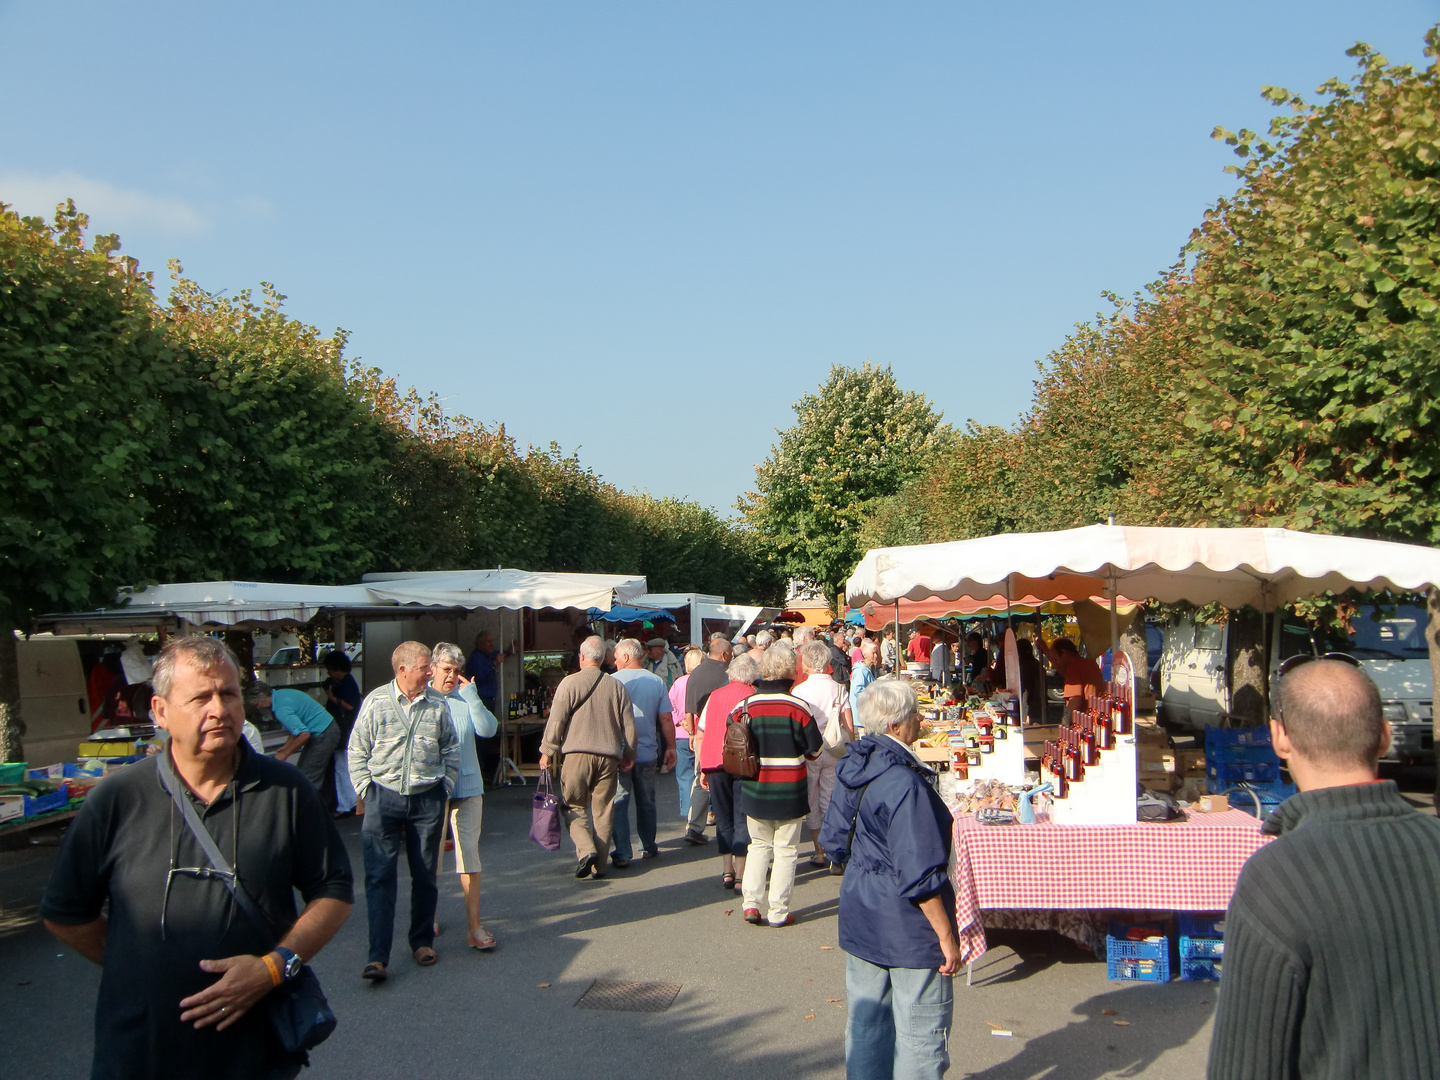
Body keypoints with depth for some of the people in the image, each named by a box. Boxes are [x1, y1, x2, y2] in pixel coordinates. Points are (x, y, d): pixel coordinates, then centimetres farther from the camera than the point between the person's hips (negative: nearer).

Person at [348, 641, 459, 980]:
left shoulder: (438, 704, 4)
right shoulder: (376, 701, -1)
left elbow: (451, 749, 13)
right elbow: (357, 750, 4)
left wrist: (445, 787, 4)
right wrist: (365, 790, -2)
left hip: (427, 799, 2)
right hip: (384, 797, -2)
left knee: (425, 875, 10)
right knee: (379, 876, -6)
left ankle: (422, 941, 25)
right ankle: (378, 956, -4)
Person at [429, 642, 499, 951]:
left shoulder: (466, 699, 4)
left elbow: (488, 729, -10)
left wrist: (472, 696, -14)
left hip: (467, 787, 1)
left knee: (470, 853, -1)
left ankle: (474, 926, 4)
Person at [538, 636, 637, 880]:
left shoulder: (570, 683, -3)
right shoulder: (617, 686, 6)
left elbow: (556, 720, -5)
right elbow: (629, 725, 9)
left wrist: (548, 751, 5)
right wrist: (629, 755, 21)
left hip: (577, 753, -2)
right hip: (608, 756, 3)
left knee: (574, 806, 10)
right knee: (603, 810, 8)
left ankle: (585, 849, -11)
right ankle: (598, 865, 11)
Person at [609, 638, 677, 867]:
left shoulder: (613, 681, -8)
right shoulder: (657, 682, 1)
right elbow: (666, 719, 1)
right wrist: (670, 748, 10)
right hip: (648, 753, 4)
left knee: (619, 803, 1)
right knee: (646, 802, 17)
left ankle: (622, 853, -4)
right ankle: (649, 847, 27)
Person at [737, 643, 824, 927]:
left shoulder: (746, 704, -5)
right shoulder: (797, 706, -12)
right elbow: (814, 749, -4)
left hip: (754, 790, 3)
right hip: (789, 790, -3)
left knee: (759, 845, 18)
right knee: (786, 850, 7)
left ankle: (751, 903, 11)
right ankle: (778, 912, 10)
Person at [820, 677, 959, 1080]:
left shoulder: (853, 767, 1)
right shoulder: (905, 783, -24)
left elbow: (833, 841, 11)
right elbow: (919, 876, -24)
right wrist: (946, 935, -15)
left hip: (859, 917, 8)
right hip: (907, 926, -8)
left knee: (865, 1022, 18)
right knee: (919, 1031, 6)